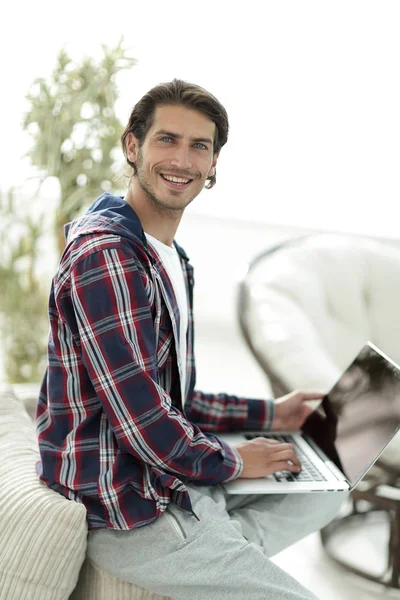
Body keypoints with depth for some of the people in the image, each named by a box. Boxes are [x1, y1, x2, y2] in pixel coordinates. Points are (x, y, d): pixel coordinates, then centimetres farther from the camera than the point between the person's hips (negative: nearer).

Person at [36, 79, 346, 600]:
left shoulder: (173, 262, 11)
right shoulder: (105, 256, -22)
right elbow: (146, 423, -25)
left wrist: (269, 414, 12)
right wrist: (233, 462, -8)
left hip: (173, 482, 10)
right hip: (130, 512, -9)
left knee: (325, 492, 19)